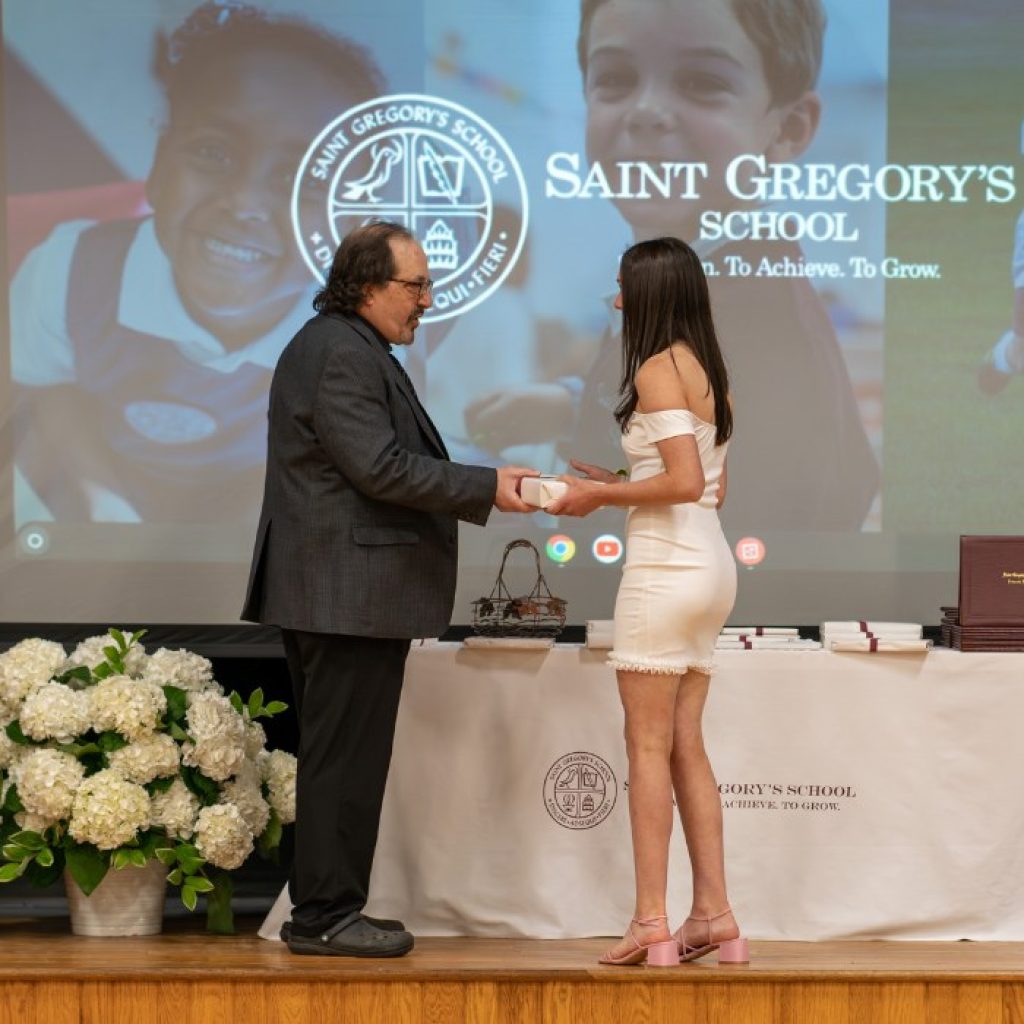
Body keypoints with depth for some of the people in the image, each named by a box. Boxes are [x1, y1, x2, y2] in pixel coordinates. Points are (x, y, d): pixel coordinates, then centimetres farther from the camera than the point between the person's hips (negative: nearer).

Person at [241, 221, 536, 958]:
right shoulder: (341, 354, -15)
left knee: (338, 758, 14)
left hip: (335, 593, 11)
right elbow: (381, 467, -21)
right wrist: (488, 487, -15)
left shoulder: (346, 348, 19)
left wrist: (484, 490, 15)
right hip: (350, 593, -11)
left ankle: (324, 910, 20)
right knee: (345, 759, -5)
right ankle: (326, 918, 2)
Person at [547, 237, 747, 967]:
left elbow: (686, 482, -20)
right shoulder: (708, 372, 15)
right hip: (709, 565, 9)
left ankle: (652, 925, -2)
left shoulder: (658, 368, -11)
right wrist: (616, 484, 18)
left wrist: (600, 496, -9)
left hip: (666, 565, -9)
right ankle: (715, 918, 10)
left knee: (649, 746, -4)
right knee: (686, 746, 10)